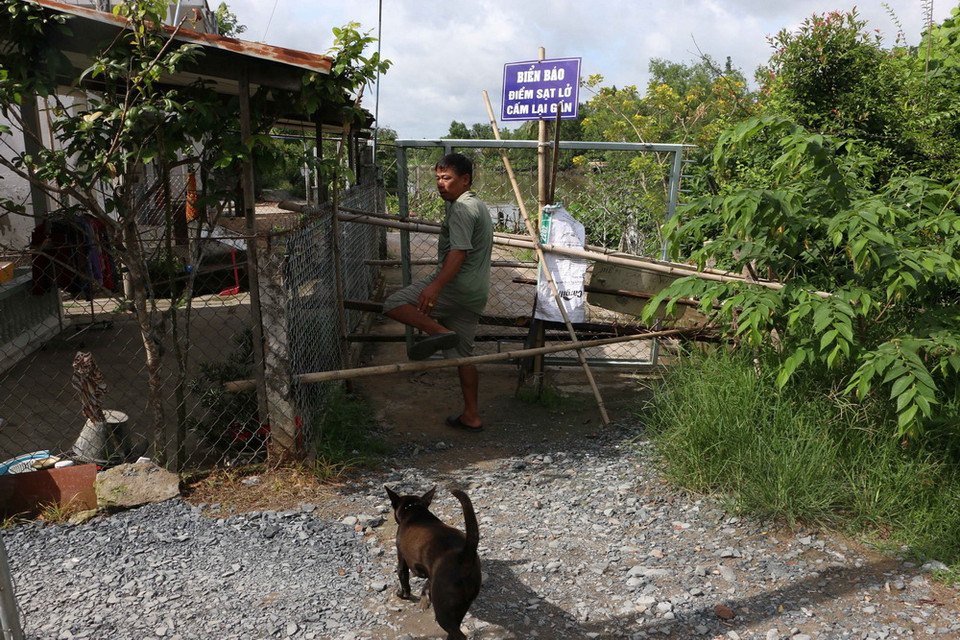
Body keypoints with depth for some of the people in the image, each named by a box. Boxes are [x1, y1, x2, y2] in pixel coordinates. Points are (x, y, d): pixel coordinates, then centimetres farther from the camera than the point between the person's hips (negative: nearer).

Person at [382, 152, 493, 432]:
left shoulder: (462, 208, -11)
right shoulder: (479, 206, 22)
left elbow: (459, 252, -25)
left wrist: (435, 287, -36)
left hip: (456, 286, -10)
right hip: (475, 294, 10)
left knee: (394, 303, -10)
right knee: (462, 354, 13)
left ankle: (439, 332, -28)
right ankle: (471, 416, 16)